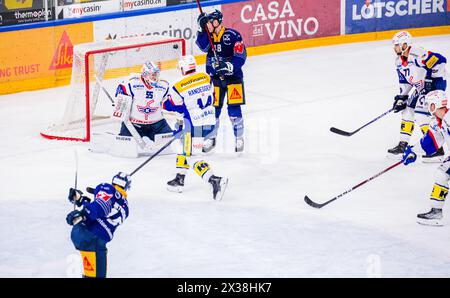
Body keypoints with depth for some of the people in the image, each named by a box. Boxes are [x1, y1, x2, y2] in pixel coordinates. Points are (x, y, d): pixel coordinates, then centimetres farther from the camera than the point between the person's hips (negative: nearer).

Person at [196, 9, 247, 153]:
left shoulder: (233, 35, -12)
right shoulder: (208, 36, 3)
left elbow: (241, 56, -16)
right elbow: (203, 47, -17)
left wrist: (229, 65, -29)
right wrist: (204, 30, -24)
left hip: (233, 76, -4)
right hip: (214, 77, 4)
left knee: (234, 109, -6)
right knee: (213, 108, 5)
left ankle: (239, 138, 5)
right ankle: (211, 138, 17)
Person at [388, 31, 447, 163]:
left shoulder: (418, 54, -25)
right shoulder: (399, 61, 7)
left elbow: (440, 61, -26)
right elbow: (404, 80, 18)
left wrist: (437, 81, -23)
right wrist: (401, 97, 10)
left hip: (434, 85, -10)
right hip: (421, 88, 10)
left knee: (421, 115, -17)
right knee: (407, 111, 13)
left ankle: (437, 149, -14)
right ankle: (402, 145, 24)